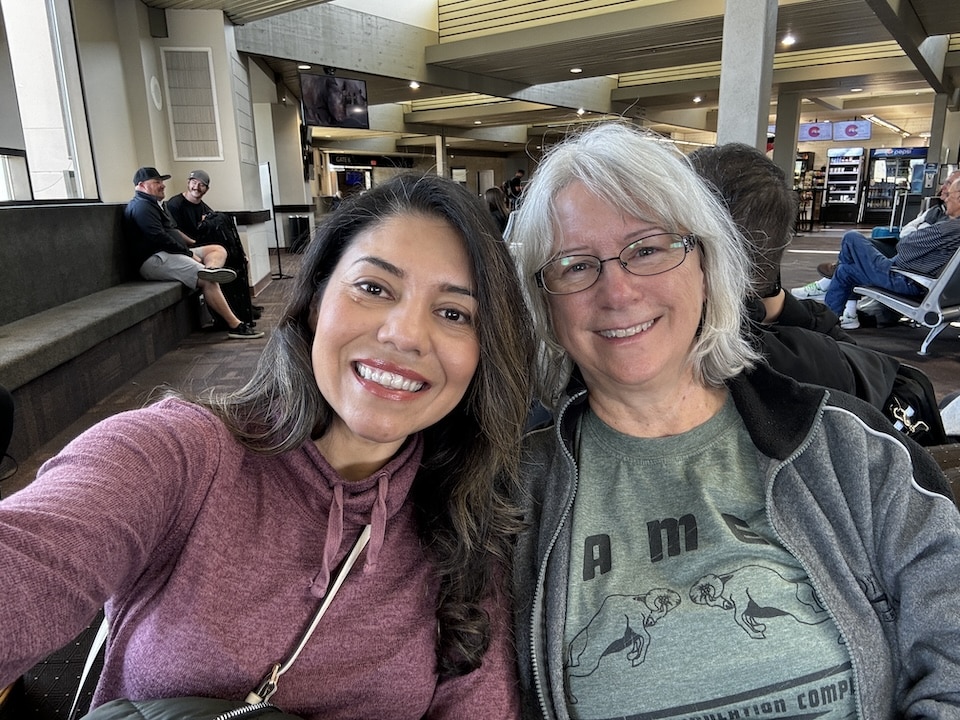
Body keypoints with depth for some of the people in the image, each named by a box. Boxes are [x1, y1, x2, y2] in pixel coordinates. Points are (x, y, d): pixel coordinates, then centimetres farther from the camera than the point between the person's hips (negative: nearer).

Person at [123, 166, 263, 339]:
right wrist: (188, 252, -14)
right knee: (208, 281, -26)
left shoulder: (152, 204, 27)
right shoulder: (141, 206, -8)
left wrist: (191, 243, 16)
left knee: (218, 250, 5)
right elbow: (158, 238, -19)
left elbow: (171, 231, 32)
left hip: (170, 253, 11)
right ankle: (235, 326, -27)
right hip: (155, 260, -11)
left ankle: (210, 269, -33)